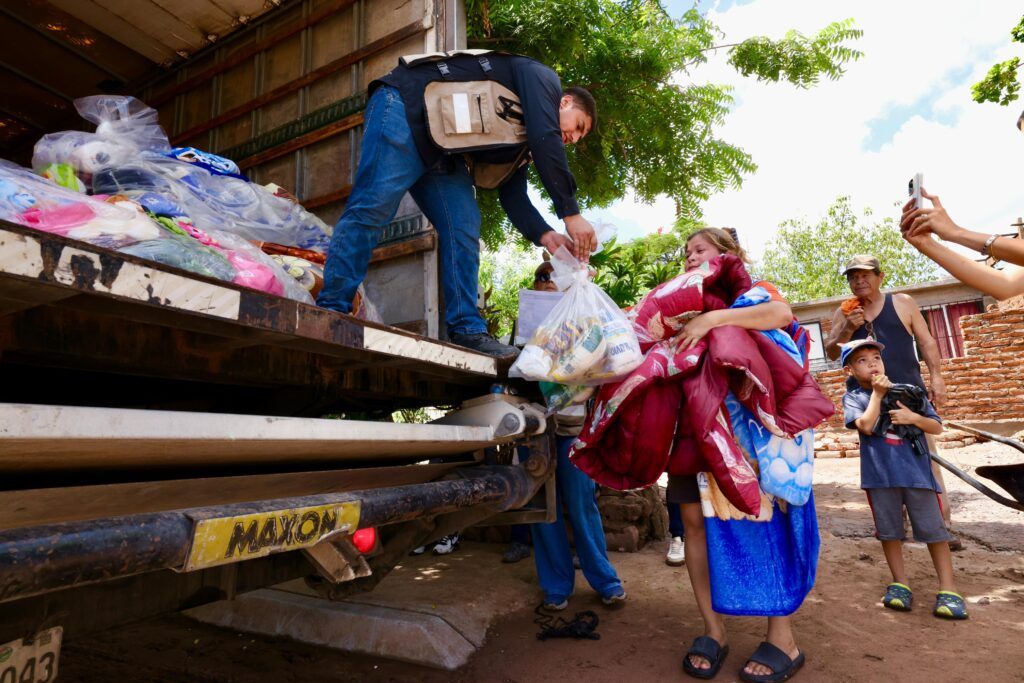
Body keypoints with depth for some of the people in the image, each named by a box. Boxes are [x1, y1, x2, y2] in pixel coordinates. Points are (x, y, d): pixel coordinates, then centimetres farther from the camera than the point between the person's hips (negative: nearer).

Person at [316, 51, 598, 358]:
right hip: (405, 107, -8)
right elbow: (546, 140, -19)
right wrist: (571, 214, -21)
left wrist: (545, 236, -7)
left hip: (440, 151, 8)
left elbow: (513, 196, 10)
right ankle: (332, 310, -18)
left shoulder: (521, 137, 20)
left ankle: (466, 329, -6)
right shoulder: (542, 79, -1)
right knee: (373, 206, -20)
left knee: (464, 230, -5)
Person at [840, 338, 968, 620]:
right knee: (889, 531, 9)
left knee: (934, 530, 5)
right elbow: (867, 425, -18)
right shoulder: (853, 398, -1)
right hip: (880, 475, -1)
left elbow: (937, 427, 8)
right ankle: (901, 584, 23)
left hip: (916, 471, 2)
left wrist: (913, 417, -12)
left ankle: (948, 589, 15)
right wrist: (877, 394, -11)